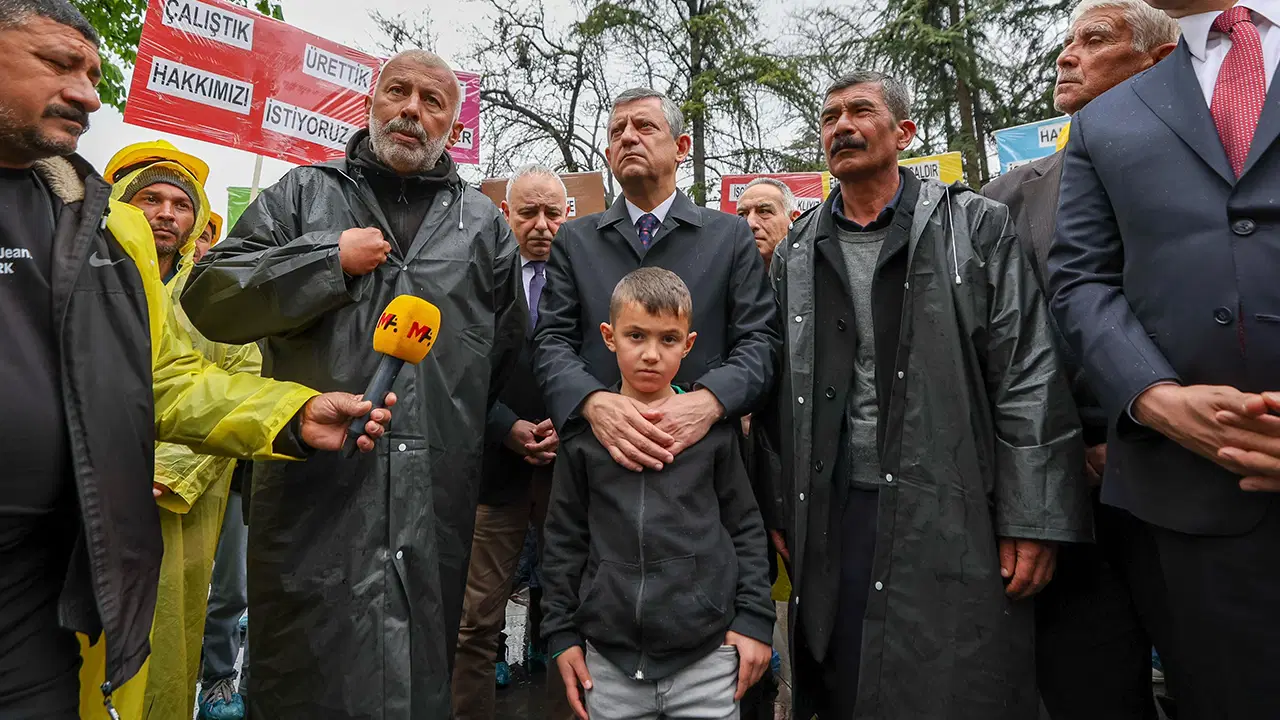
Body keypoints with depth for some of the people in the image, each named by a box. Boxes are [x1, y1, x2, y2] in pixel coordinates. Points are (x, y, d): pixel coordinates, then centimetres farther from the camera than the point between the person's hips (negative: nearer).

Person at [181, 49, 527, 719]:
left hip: (437, 495, 1)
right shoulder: (303, 194, 9)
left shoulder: (483, 223, 13)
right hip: (315, 483, -1)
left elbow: (510, 357, 16)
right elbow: (209, 298, -1)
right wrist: (332, 259, -7)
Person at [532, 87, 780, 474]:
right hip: (601, 448, 1)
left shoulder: (731, 235, 5)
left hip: (703, 447, 0)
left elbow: (759, 339, -2)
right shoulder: (574, 239, 8)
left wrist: (709, 401, -22)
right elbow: (553, 341, 0)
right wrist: (593, 401, -20)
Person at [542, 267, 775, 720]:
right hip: (609, 662, 1)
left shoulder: (715, 427, -2)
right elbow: (564, 538, 5)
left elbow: (745, 526, 4)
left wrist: (754, 618, 1)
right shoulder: (583, 432, -1)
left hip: (708, 656, 0)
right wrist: (562, 632, 5)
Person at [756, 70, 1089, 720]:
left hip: (953, 516, -2)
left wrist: (1034, 520, -8)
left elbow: (1029, 379, -3)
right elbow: (777, 387, 10)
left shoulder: (976, 227, 2)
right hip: (832, 515, 3)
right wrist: (778, 508, 7)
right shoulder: (795, 253, 9)